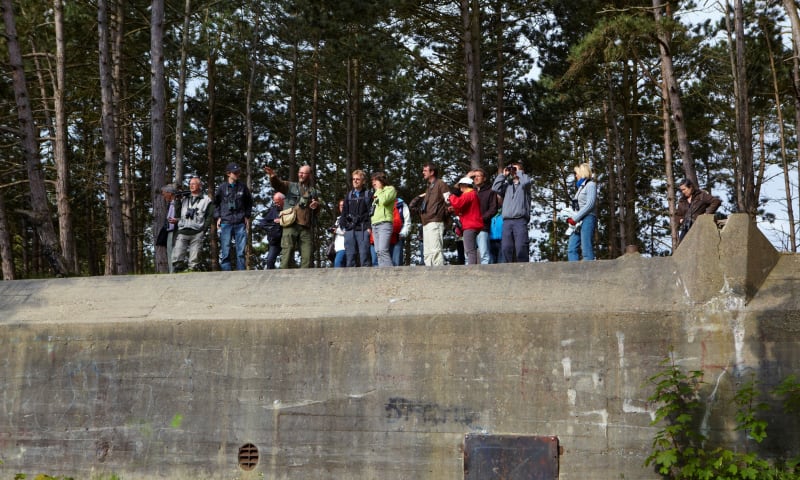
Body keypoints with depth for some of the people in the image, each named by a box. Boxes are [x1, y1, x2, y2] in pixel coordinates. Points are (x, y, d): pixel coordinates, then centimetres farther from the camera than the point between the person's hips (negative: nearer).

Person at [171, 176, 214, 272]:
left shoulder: (206, 200, 9)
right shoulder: (184, 199, 22)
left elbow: (209, 217, 2)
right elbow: (178, 214, 23)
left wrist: (203, 230, -7)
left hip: (197, 234, -3)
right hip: (183, 232, 3)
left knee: (194, 260, -6)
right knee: (176, 259, -9)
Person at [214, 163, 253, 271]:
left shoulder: (243, 187, 7)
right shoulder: (222, 188, 4)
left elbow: (249, 202, 18)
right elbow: (216, 203, 13)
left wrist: (247, 216, 9)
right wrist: (218, 217, 3)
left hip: (240, 223, 1)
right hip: (225, 223, -1)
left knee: (241, 252, 1)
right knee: (225, 252, -3)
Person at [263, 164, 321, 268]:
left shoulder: (314, 192, 21)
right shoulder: (290, 186, 12)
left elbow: (317, 211, 27)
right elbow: (278, 184, -7)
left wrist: (316, 206, 3)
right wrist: (273, 177, -29)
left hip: (306, 227, 3)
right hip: (291, 225, -3)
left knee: (307, 257, 0)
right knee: (287, 254, -8)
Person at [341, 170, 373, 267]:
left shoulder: (368, 194, 5)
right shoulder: (349, 195, 18)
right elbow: (344, 212, 18)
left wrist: (369, 227, -11)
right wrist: (344, 226, 7)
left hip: (363, 230, -4)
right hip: (350, 230, 4)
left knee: (364, 254, -9)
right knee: (350, 256, 2)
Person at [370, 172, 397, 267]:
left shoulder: (390, 189, 5)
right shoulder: (377, 193, 28)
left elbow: (384, 201, -13)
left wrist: (379, 190, -2)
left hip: (384, 223, -8)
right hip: (374, 224, 8)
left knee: (383, 250, -21)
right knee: (378, 252, 0)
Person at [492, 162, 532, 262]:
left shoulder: (524, 184, 14)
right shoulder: (507, 185, 24)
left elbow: (526, 182, -9)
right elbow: (495, 188, 10)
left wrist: (519, 172, 8)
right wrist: (503, 175, 14)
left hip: (520, 220, -4)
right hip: (507, 221, 4)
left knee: (521, 248, -14)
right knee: (506, 248, -6)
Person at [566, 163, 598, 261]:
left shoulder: (590, 184, -1)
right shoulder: (581, 186, 23)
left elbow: (590, 204, -13)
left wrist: (575, 218, -16)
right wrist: (571, 218, 4)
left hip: (587, 219, -9)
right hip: (579, 222, 9)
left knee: (586, 249, -12)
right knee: (572, 249, 1)